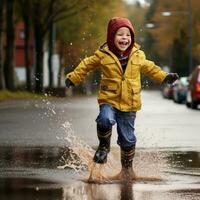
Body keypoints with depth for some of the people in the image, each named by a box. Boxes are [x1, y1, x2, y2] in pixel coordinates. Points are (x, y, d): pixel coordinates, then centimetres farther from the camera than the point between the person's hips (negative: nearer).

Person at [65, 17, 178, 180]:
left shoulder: (138, 56, 4)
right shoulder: (103, 55, -3)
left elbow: (150, 68, 22)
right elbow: (86, 65, 10)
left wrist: (165, 77, 19)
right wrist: (73, 78, 7)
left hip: (129, 105, 2)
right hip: (109, 100, -2)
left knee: (128, 138, 7)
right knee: (105, 120, -33)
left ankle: (127, 165, 29)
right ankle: (104, 146, -5)